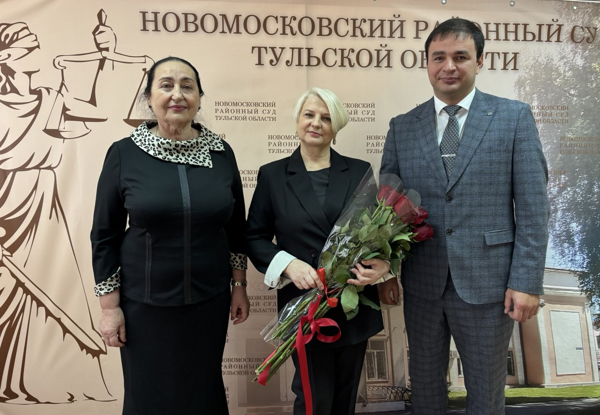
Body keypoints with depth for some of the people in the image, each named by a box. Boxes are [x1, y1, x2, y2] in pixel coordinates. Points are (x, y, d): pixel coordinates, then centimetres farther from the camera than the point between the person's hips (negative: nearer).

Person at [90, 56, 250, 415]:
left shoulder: (221, 152, -1)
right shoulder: (124, 153, -7)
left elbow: (236, 227, 6)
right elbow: (104, 236, -3)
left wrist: (239, 286, 6)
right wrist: (110, 306, -4)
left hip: (210, 300, 2)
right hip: (144, 303, -1)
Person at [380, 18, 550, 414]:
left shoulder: (515, 117, -1)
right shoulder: (402, 127, 5)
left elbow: (532, 207, -4)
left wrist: (527, 281, -9)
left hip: (487, 281, -2)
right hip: (421, 282, 2)